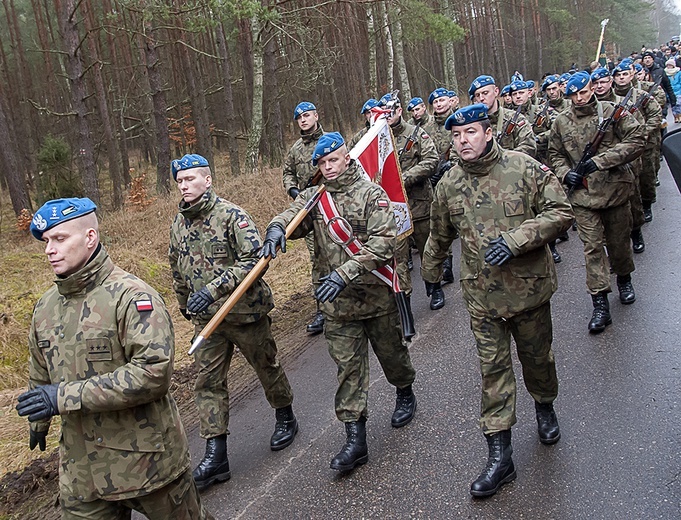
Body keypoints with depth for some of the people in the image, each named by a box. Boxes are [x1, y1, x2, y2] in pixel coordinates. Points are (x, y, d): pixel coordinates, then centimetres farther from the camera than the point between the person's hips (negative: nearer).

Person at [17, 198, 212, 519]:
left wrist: (66, 396, -26)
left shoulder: (131, 296, -17)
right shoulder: (44, 307, 6)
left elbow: (154, 371, -28)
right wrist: (39, 422, 35)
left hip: (147, 460, -5)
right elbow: (40, 375, 23)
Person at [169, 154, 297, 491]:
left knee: (267, 367, 13)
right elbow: (177, 270, 18)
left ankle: (285, 419, 38)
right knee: (207, 382, 2)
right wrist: (186, 307, 23)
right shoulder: (178, 223, 6)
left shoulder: (231, 215, -15)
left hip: (245, 311, -5)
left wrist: (214, 288, -31)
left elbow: (255, 259, -24)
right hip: (206, 318, 6)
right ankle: (216, 456, 9)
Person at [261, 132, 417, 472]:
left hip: (377, 294, -2)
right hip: (338, 303, 3)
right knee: (348, 367, 3)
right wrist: (276, 229, -30)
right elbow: (289, 216, -4)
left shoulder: (371, 193, -9)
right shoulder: (314, 197, 5)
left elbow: (383, 243, -18)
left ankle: (405, 394, 48)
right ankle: (355, 438, 10)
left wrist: (346, 272, -27)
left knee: (391, 352, 17)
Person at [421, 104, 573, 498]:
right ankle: (500, 454, 10)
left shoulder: (525, 167, -8)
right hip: (483, 295, 2)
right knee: (493, 367, 3)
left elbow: (561, 211, -10)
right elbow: (439, 236, 17)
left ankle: (546, 408, 48)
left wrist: (515, 239, -22)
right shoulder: (449, 185, 2)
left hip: (529, 286, -1)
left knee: (536, 357, 16)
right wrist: (430, 274, 28)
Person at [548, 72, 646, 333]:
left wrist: (600, 160, -17)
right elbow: (555, 154, 17)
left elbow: (637, 140, -9)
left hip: (615, 190, -1)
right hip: (583, 194, 1)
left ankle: (624, 278, 43)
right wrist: (565, 173, -4)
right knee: (592, 246, -3)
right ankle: (600, 304, 0)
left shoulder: (611, 111, -3)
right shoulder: (561, 122, 5)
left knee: (619, 241, 13)